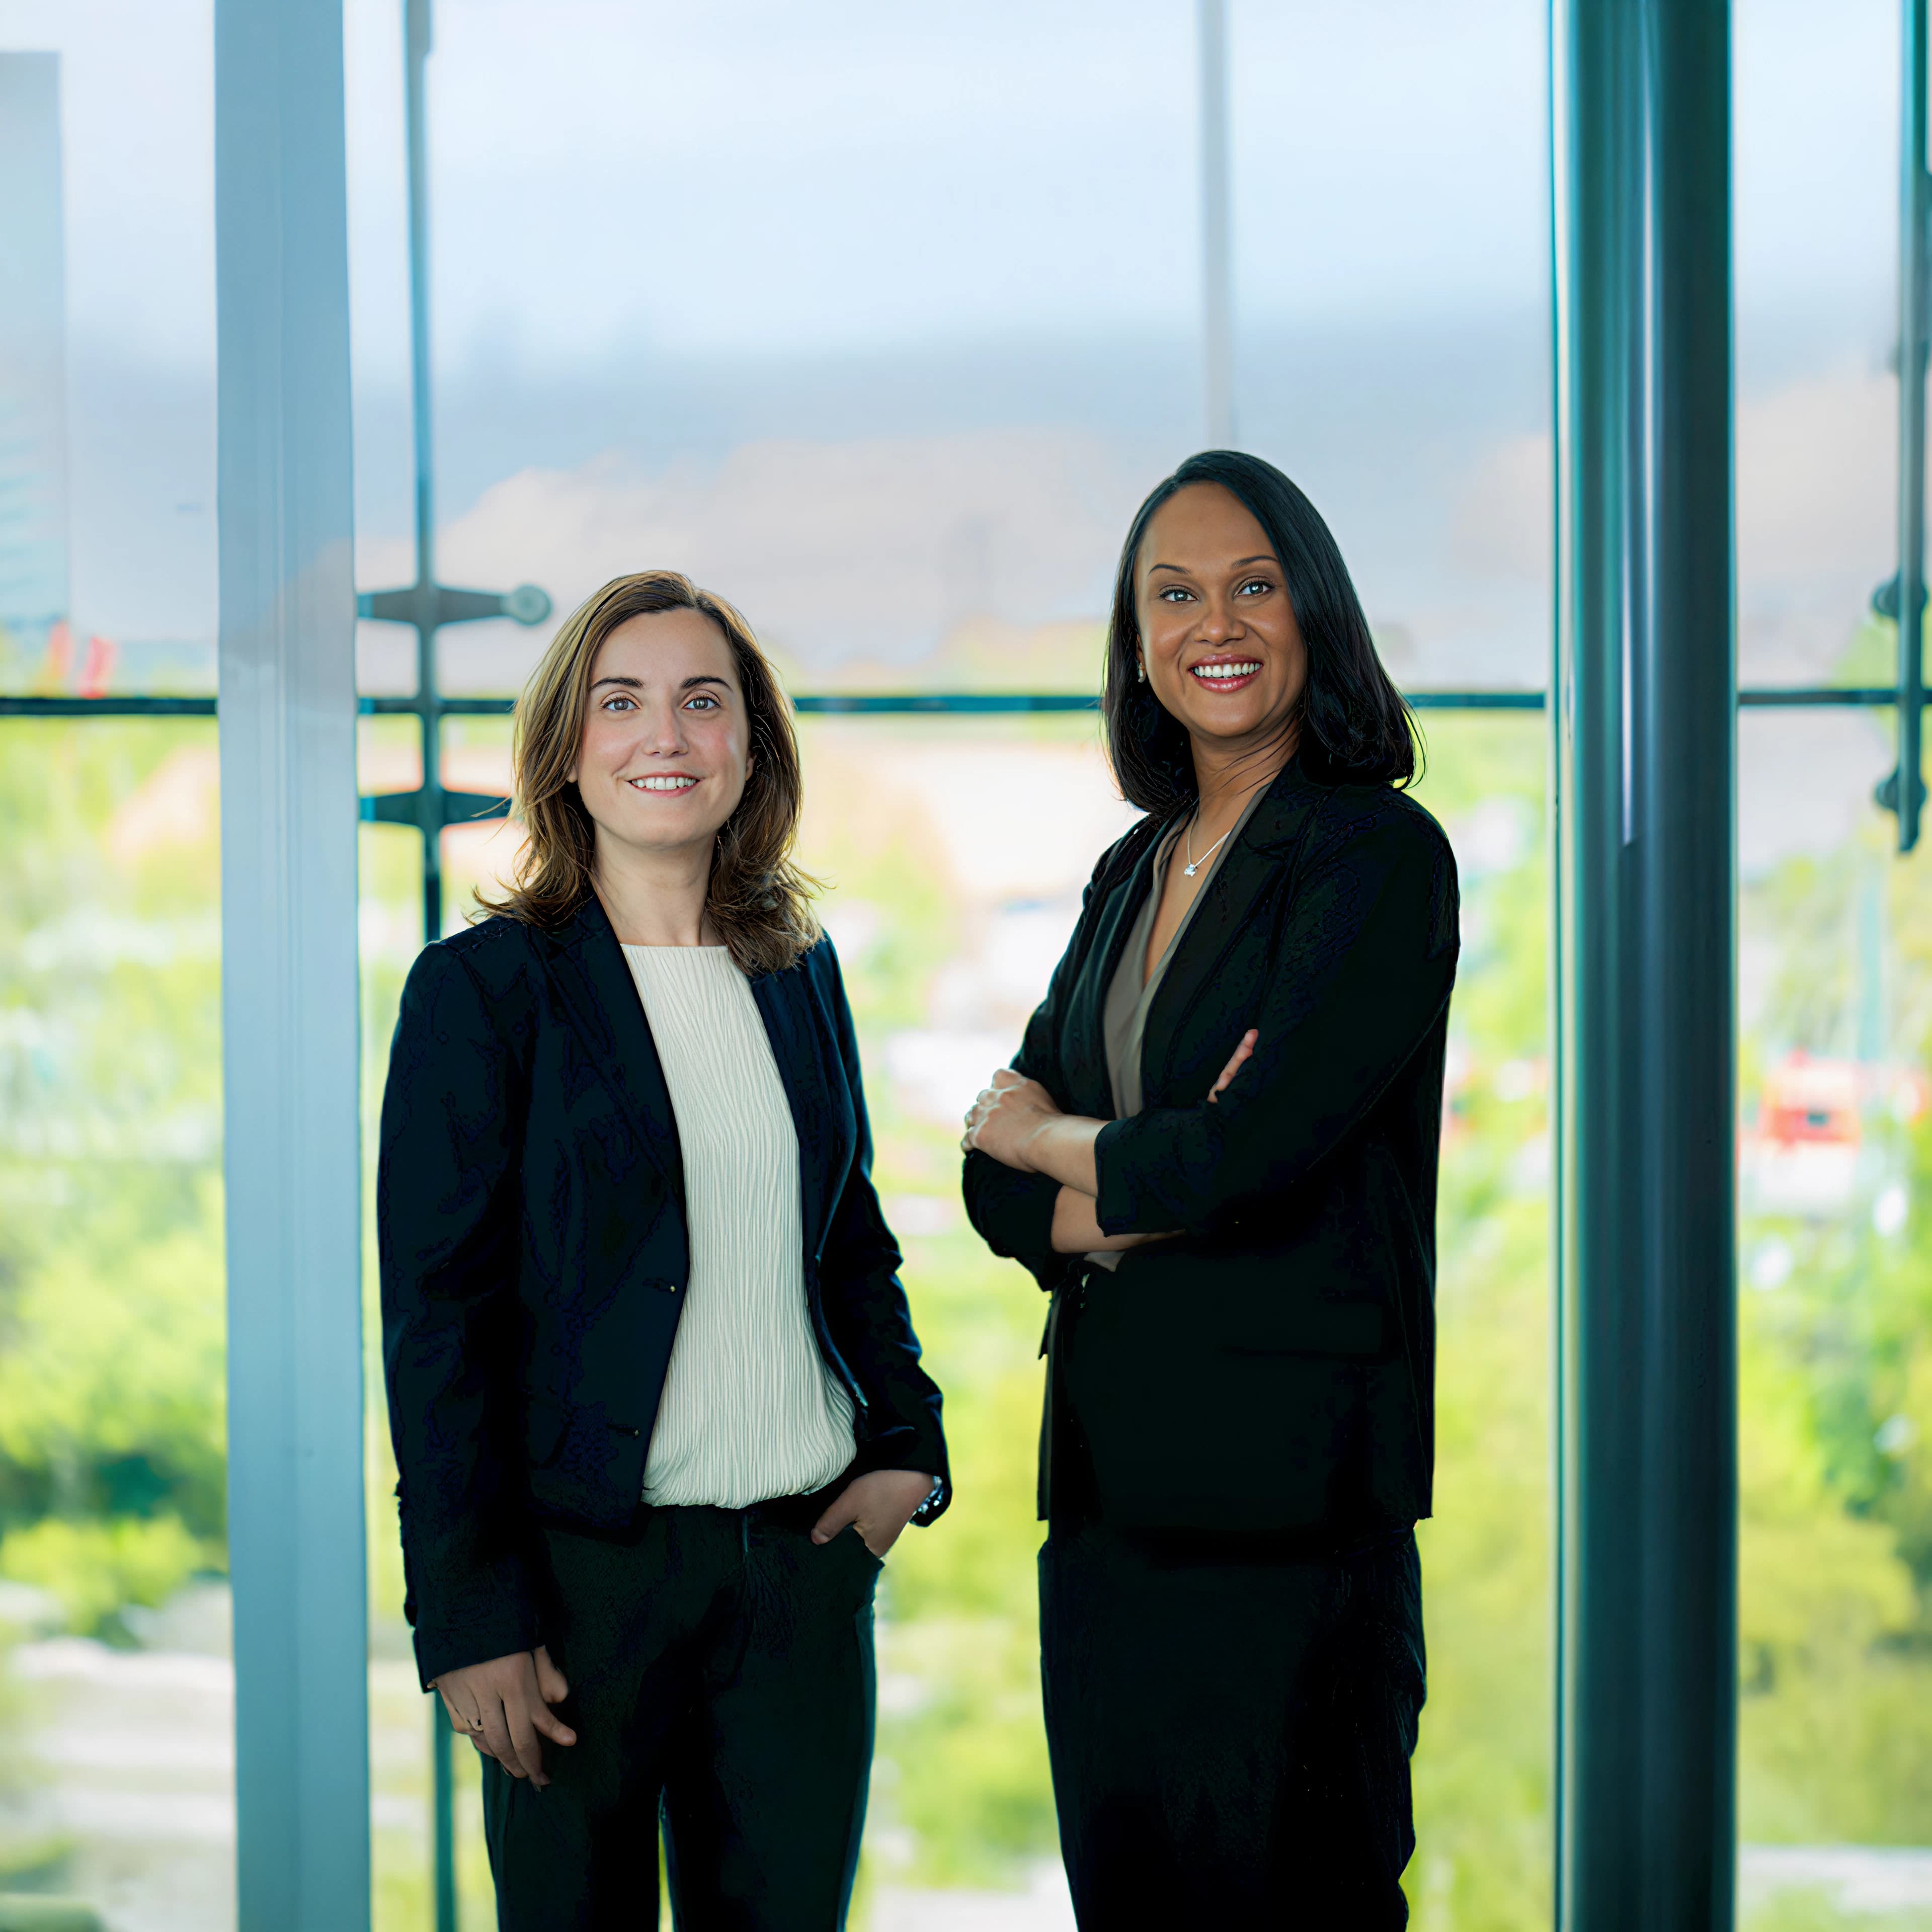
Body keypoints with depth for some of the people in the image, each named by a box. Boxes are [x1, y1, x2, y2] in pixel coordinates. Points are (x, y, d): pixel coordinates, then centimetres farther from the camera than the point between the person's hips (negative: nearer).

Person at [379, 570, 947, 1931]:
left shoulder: (802, 973, 11)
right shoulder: (482, 987, -4)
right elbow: (436, 1311, -7)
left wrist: (907, 1439, 4)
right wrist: (472, 1616, -11)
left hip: (808, 1562, 4)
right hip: (585, 1563, -4)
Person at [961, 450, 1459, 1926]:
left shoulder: (1380, 854, -7)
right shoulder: (1134, 875, 14)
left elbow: (1257, 1153, -18)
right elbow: (1003, 1195, 10)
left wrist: (1045, 1142, 0)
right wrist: (1149, 1191, -11)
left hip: (1290, 1474, -7)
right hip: (1111, 1471, 7)